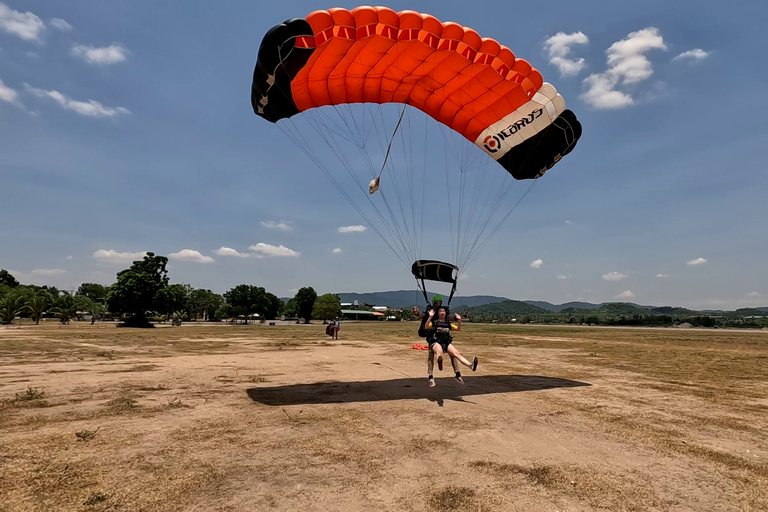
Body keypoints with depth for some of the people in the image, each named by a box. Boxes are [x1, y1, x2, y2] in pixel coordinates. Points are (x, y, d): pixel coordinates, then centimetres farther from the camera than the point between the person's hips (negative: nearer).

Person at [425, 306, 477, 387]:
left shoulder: (448, 324, 21)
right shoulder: (434, 322, 7)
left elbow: (458, 329, 20)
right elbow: (426, 327, -12)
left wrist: (459, 320, 3)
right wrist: (430, 317, -25)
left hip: (446, 343, 5)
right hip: (435, 342, -5)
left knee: (457, 353, -18)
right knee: (439, 351, -40)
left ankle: (470, 365, -36)